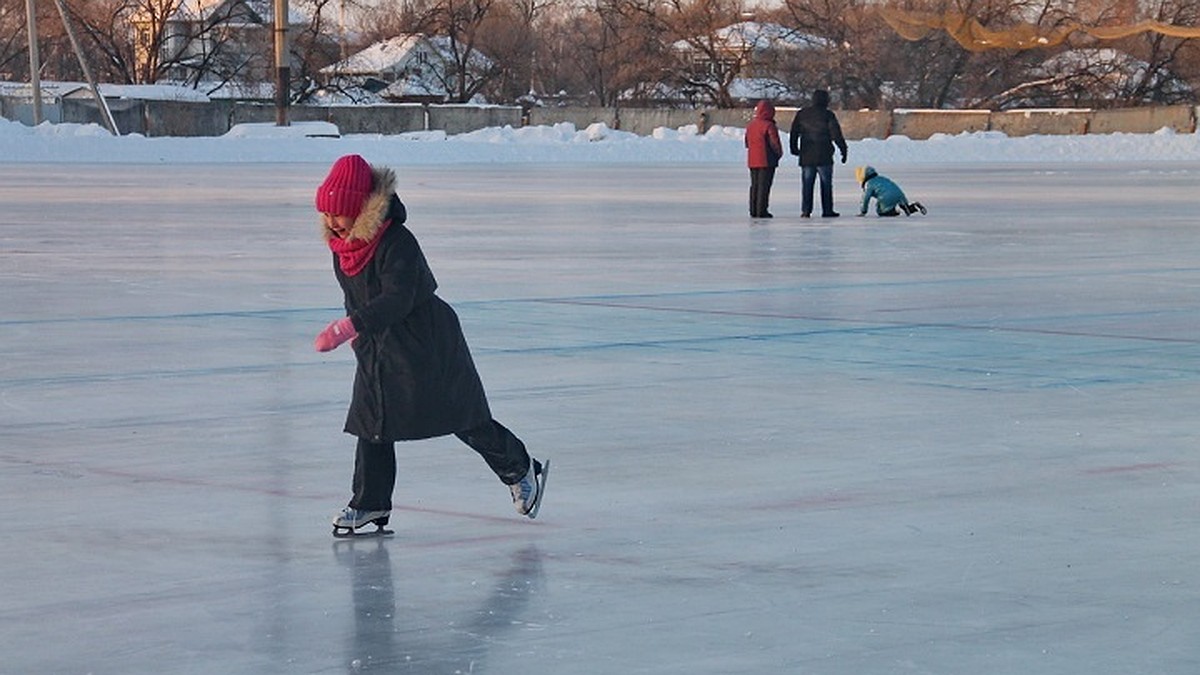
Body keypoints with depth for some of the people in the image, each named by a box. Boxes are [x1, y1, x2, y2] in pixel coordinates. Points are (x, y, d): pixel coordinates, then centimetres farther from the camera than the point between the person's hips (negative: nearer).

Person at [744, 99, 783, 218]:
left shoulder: (750, 125, 8)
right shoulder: (769, 126, -15)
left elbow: (747, 143, 16)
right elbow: (774, 143, -14)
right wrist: (779, 153, 3)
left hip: (752, 160, 7)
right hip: (766, 161, -7)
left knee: (754, 185, 14)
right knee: (764, 186, -4)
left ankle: (753, 210, 14)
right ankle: (761, 211, -6)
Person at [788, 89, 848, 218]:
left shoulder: (801, 114, 7)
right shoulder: (828, 115, -5)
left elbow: (794, 133, 12)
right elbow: (836, 135, -7)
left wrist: (794, 148, 22)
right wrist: (843, 150, 0)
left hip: (806, 157, 3)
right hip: (824, 157, -3)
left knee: (807, 184, 5)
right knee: (826, 183, 3)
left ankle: (805, 210, -1)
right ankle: (827, 210, 2)